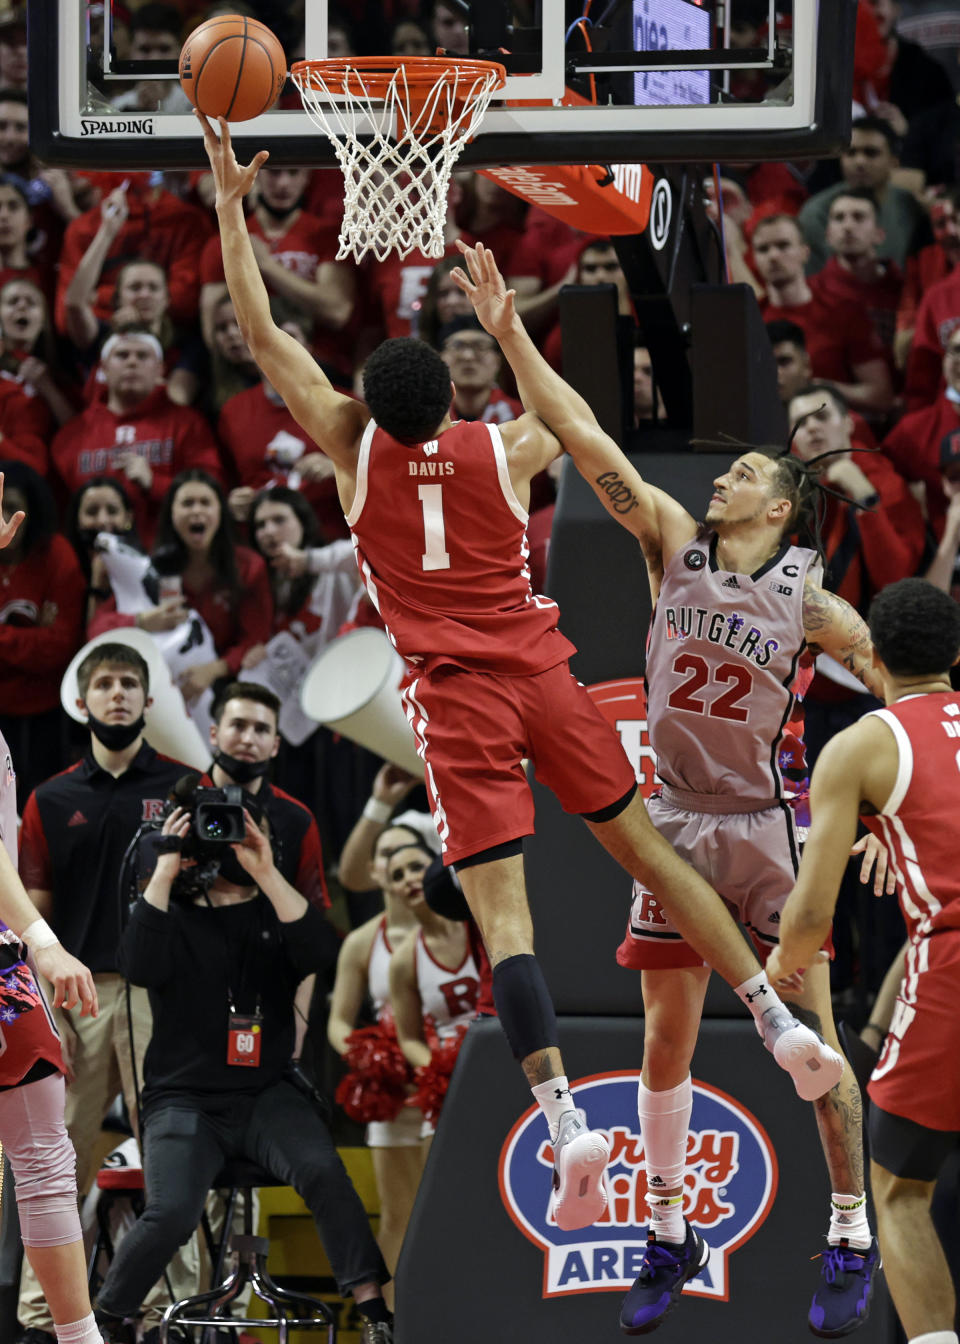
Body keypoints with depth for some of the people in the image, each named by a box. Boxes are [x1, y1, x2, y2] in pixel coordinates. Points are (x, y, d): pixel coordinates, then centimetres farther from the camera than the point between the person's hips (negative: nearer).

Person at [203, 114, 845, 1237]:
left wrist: (231, 207, 6)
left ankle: (564, 1120, -23)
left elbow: (263, 338, 2)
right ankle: (777, 1021, 15)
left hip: (454, 697, -3)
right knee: (645, 849, 16)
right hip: (540, 671, 3)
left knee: (501, 910, -10)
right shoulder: (505, 448, 3)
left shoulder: (357, 449, -3)